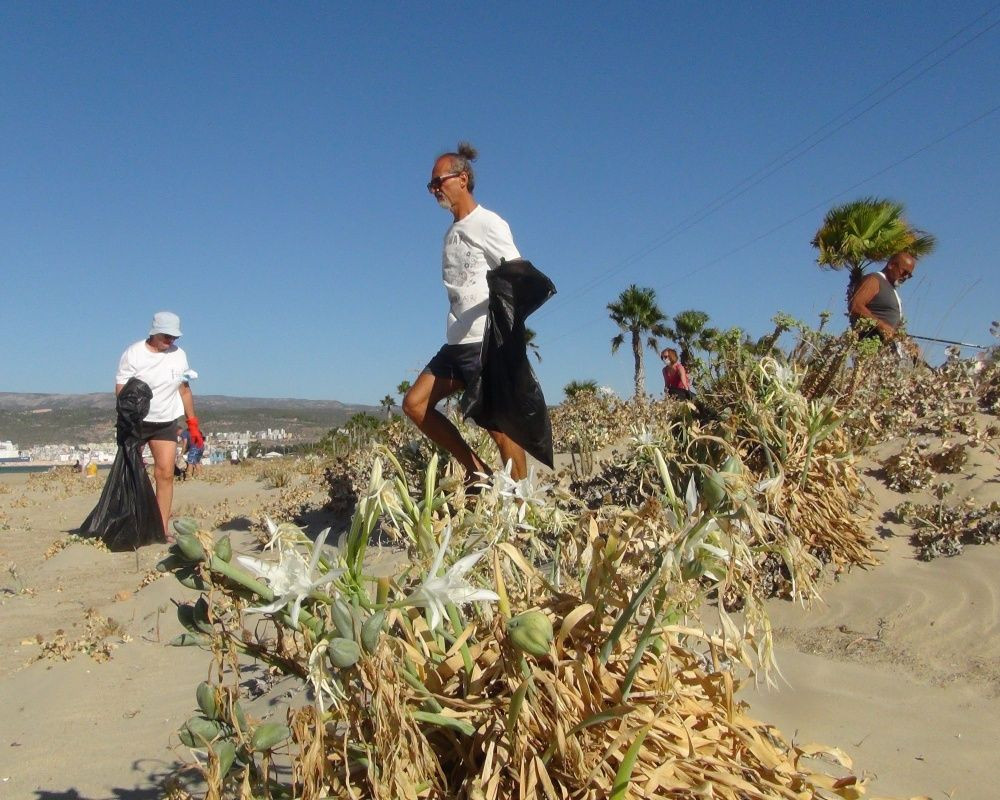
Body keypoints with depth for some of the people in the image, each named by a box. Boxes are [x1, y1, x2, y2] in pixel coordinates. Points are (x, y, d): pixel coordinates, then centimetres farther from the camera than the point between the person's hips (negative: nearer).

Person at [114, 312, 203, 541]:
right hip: (135, 422, -3)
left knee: (166, 474, -6)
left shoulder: (179, 354, 5)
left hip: (166, 422, 3)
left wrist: (193, 423, 10)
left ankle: (163, 528, -4)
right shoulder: (134, 353, -7)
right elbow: (121, 389, -9)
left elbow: (184, 389, 12)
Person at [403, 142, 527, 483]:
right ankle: (476, 467, 9)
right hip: (456, 344, 9)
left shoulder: (488, 224, -5)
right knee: (414, 404, 5)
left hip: (487, 343, -9)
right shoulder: (451, 233, 19)